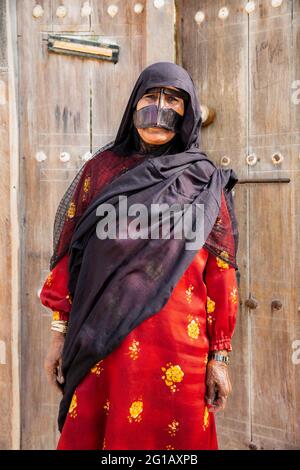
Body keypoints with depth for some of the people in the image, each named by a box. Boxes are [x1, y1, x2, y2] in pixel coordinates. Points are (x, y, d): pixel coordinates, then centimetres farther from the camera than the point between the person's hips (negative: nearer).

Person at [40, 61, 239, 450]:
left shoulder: (206, 184, 5)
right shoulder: (101, 169, 8)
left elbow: (220, 273, 2)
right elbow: (70, 251, 7)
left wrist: (219, 356, -2)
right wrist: (60, 330, 2)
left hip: (177, 344, -1)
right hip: (102, 340, 1)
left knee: (173, 435, 6)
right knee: (88, 436, 7)